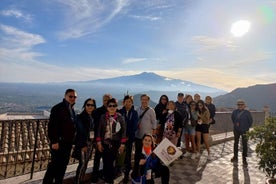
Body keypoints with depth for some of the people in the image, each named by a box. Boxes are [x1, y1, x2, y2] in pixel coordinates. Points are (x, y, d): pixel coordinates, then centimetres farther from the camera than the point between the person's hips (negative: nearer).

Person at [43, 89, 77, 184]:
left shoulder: (71, 109, 12)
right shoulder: (58, 108, -14)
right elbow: (52, 126, -19)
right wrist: (54, 141, -22)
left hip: (68, 142, 8)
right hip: (59, 142, -8)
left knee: (63, 165, 16)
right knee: (55, 164, 0)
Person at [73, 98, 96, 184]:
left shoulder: (93, 117, 7)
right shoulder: (80, 117, -10)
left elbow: (94, 130, 9)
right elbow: (80, 132, -14)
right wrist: (83, 145, -16)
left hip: (90, 143, 6)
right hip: (83, 143, -6)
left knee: (85, 164, 13)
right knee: (82, 164, -6)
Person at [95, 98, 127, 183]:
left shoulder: (120, 117, -3)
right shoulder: (103, 117, 3)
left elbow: (123, 131, -2)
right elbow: (99, 130, 4)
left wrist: (122, 144, -5)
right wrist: (99, 142, 0)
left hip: (115, 144, -2)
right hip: (104, 143, 2)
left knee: (111, 162, -2)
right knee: (105, 162, 7)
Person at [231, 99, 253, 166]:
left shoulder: (247, 112, -12)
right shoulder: (235, 111, -5)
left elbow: (250, 121, -1)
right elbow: (232, 117, 13)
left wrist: (247, 127, 0)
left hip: (244, 131, -3)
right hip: (236, 130, 3)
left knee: (244, 145, 6)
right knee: (236, 143, 14)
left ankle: (244, 159, 18)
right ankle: (235, 157, 29)